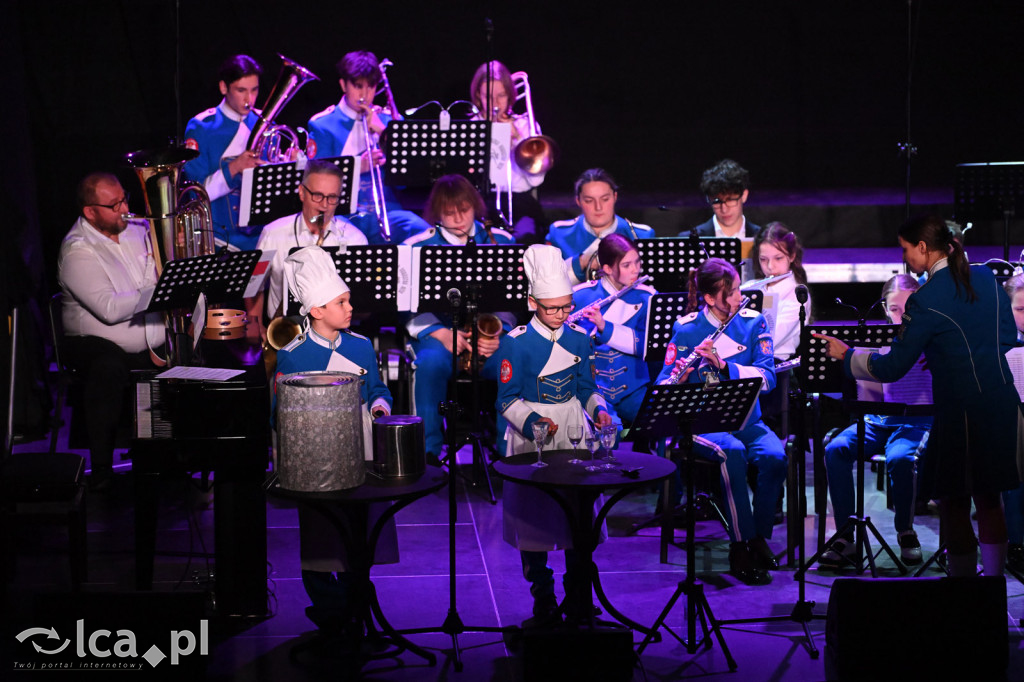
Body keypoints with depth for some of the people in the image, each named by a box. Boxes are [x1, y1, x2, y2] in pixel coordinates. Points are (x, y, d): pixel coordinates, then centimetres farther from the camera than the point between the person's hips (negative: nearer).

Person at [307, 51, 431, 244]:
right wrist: (357, 167, -15)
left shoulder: (388, 120, 19)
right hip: (341, 213, -2)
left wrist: (383, 131, -4)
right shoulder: (323, 125, 9)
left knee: (424, 234, -29)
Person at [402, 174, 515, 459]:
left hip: (489, 327, 1)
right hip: (437, 329, -1)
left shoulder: (500, 241, 10)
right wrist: (439, 333, -17)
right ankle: (429, 450, -23)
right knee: (432, 362, -36)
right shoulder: (417, 247, 4)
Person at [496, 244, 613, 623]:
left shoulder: (579, 339, 5)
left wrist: (599, 410, -8)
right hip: (531, 437, -3)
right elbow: (508, 399, -8)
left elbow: (586, 388, 12)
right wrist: (534, 420, -23)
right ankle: (542, 596, 13)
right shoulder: (517, 342, -8)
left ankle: (578, 593, 18)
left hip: (574, 434, 3)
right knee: (533, 513, 0)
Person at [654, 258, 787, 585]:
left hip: (745, 419, 3)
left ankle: (759, 537, -7)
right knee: (732, 451, -34)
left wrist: (723, 365, -23)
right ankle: (739, 546, -22)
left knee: (775, 456, -28)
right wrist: (678, 378, -29)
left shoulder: (753, 322, 2)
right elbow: (664, 386, -5)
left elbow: (767, 377, -9)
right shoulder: (686, 330, -3)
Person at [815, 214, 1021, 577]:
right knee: (988, 498, 18)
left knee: (954, 503, 5)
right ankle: (993, 577, 27)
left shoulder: (925, 301, -15)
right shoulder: (985, 277, 5)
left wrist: (846, 355, 4)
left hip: (963, 413, -7)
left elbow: (892, 368, -10)